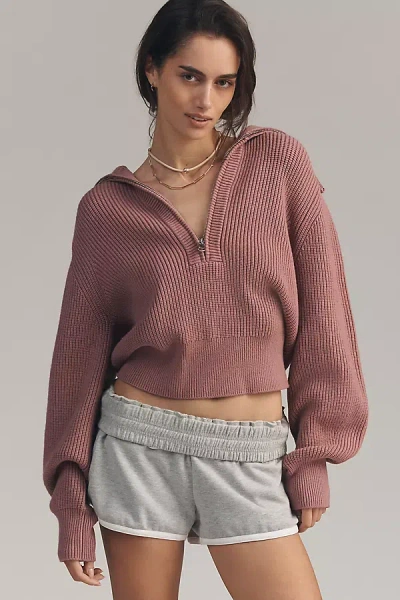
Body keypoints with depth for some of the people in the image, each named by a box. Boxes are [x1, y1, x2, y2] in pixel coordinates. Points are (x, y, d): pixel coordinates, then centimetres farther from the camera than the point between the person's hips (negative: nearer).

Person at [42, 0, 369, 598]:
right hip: (140, 449, 0)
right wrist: (72, 504, 5)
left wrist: (315, 454, -1)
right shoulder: (107, 207, 1)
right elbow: (82, 352, 5)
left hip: (251, 461, 0)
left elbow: (320, 310, 2)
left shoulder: (278, 162, 1)